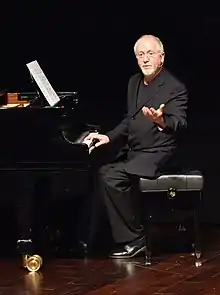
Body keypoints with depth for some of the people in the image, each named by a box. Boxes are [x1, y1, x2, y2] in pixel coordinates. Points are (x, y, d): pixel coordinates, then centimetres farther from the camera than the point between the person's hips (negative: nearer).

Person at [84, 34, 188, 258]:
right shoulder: (134, 82, 12)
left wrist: (161, 121, -47)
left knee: (112, 178, -25)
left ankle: (134, 239, -15)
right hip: (132, 151, 8)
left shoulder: (175, 88, -12)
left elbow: (179, 124, -25)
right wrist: (109, 137, 6)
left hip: (156, 153, -8)